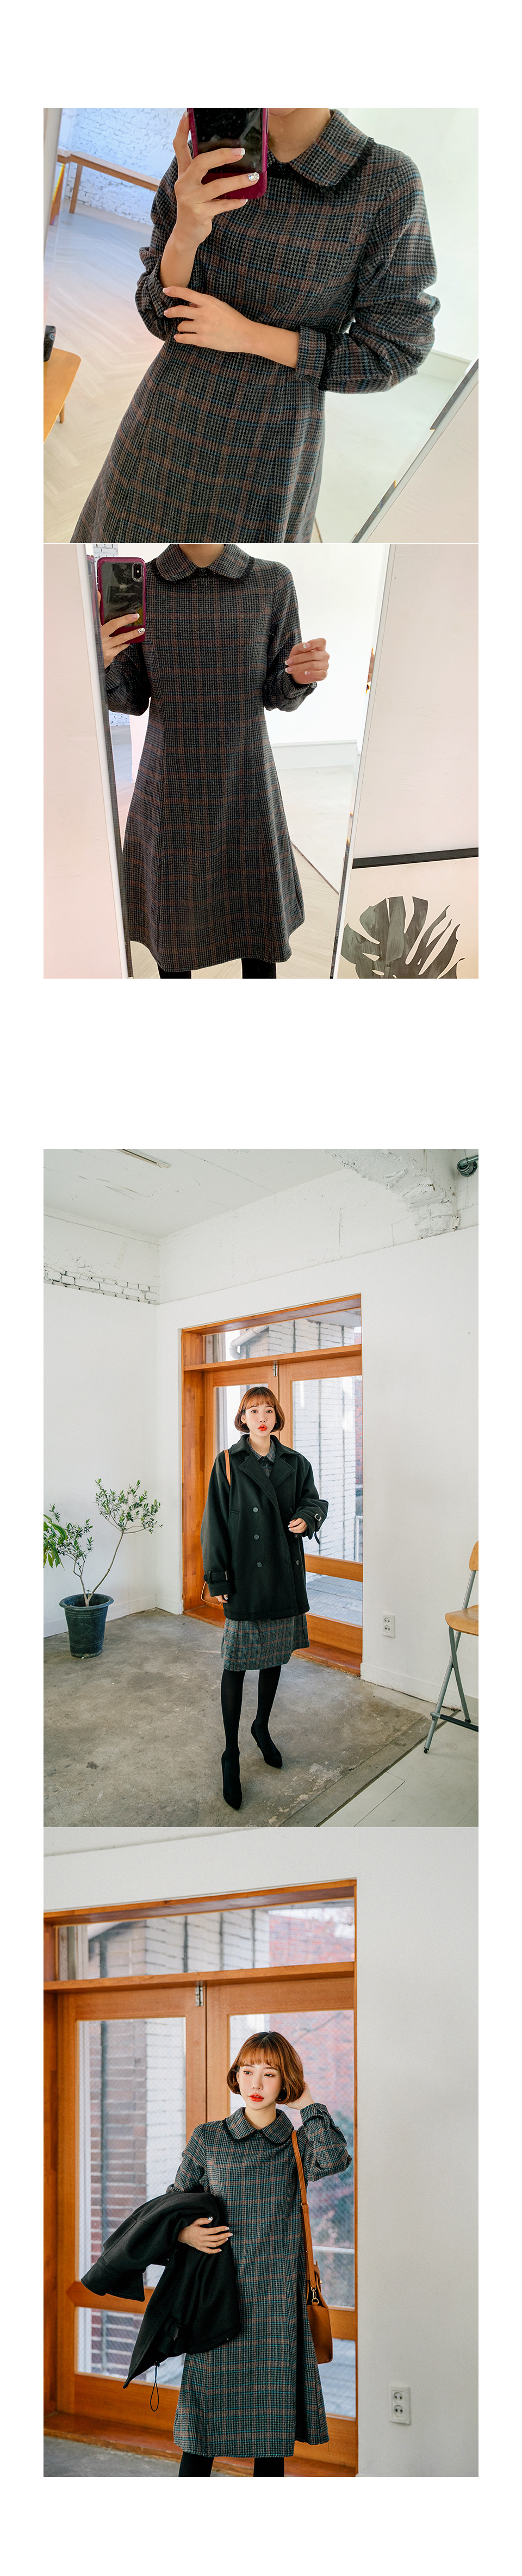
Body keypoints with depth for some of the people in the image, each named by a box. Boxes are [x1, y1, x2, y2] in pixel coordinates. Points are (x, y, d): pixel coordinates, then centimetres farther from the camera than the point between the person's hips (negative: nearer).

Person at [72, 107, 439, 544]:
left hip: (268, 448, -3)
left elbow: (393, 353, -10)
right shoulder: (205, 161, -6)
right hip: (168, 421, 3)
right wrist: (186, 233, -27)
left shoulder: (388, 184, -16)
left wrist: (248, 335, -17)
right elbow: (161, 316, -5)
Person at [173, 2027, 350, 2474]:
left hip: (277, 2301, 0)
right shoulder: (207, 2139, 6)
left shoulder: (298, 2146, 4)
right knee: (202, 2435, 1)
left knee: (272, 2435, 4)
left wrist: (307, 2103, -8)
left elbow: (335, 2158, -20)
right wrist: (184, 2232, -9)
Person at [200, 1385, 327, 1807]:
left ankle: (262, 1727, 37)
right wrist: (218, 1578, -9)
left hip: (284, 1575, 4)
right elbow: (216, 1521, -4)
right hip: (245, 1577, -4)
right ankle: (231, 1755, 5)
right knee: (236, 1665, -2)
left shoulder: (295, 1464, 5)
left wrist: (307, 1517, -11)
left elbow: (314, 1500, 14)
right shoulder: (228, 1464, -4)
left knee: (275, 1658, 15)